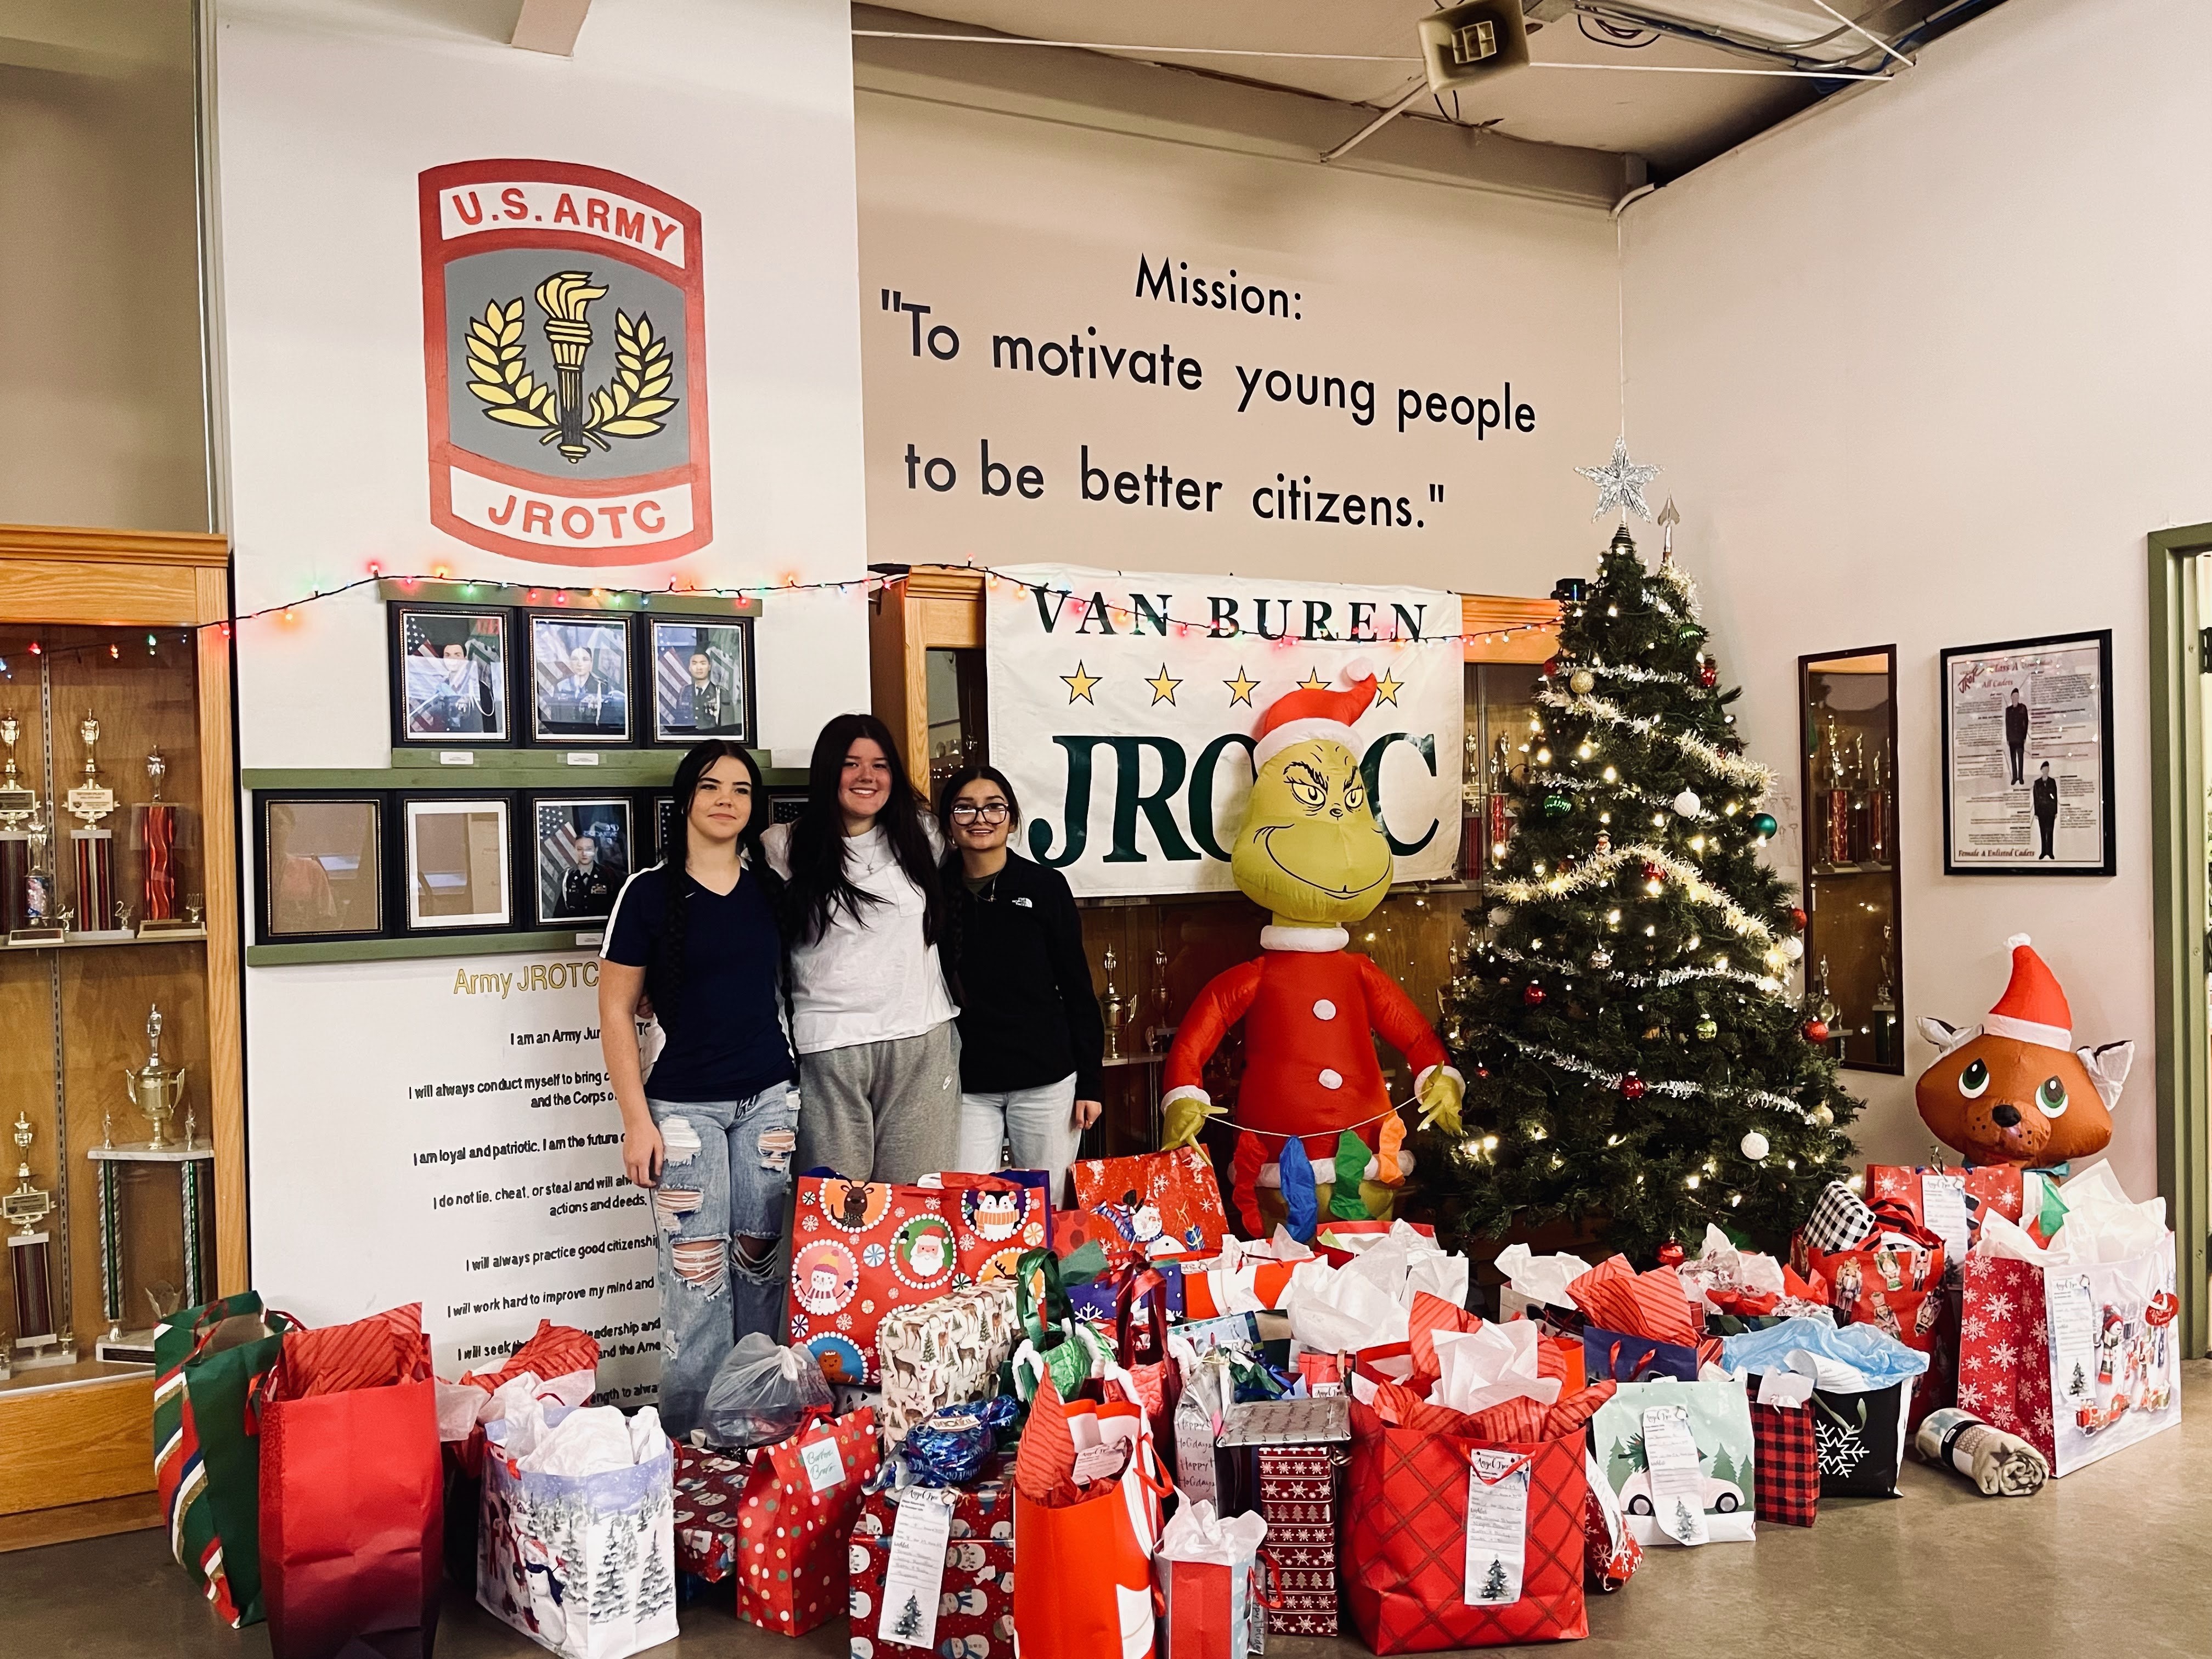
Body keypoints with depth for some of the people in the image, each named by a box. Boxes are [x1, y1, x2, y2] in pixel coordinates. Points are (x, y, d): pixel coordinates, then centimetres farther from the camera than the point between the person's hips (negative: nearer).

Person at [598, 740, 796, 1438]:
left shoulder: (772, 889, 7)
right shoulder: (649, 892, -5)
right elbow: (616, 1012, -4)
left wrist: (799, 1088, 12)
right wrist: (636, 1118, -9)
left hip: (768, 1098, 4)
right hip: (684, 1106, -4)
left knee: (761, 1263, 9)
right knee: (696, 1275, -2)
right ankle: (693, 1436, 13)